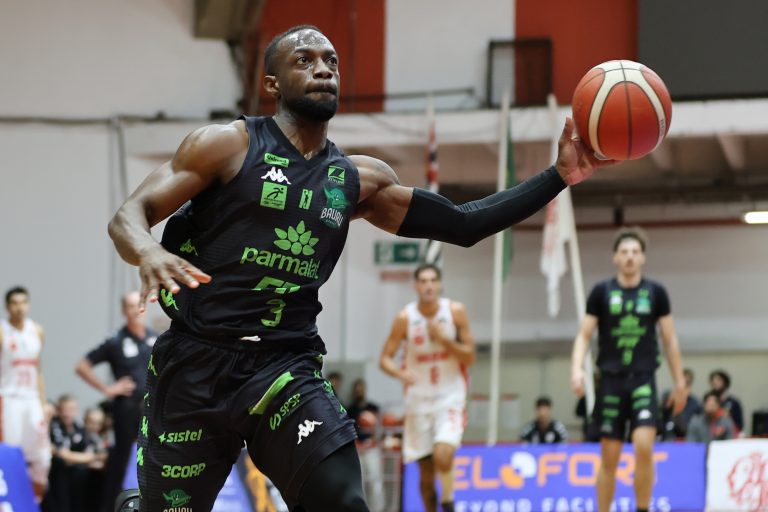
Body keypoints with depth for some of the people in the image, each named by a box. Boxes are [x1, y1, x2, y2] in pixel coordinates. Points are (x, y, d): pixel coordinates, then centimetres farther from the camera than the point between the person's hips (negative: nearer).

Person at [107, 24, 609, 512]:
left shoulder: (358, 179, 13)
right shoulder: (228, 145, -1)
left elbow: (462, 223, 14)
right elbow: (128, 216, -5)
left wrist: (560, 176, 6)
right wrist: (148, 253, -30)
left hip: (288, 370, 3)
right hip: (197, 364, -3)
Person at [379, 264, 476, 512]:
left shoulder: (455, 312, -6)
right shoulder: (405, 318, -6)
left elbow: (469, 357, -4)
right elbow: (385, 358, -2)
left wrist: (444, 339, -20)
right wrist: (401, 373, -23)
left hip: (450, 397, -2)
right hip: (419, 398, 2)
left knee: (443, 456, -23)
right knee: (426, 472, 6)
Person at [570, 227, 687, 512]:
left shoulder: (655, 293, 6)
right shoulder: (601, 292, 4)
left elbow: (670, 340, 11)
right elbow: (584, 335, 4)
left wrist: (679, 382, 10)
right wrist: (577, 369, -12)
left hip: (643, 381, 0)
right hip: (611, 381, 0)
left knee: (644, 446, -17)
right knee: (609, 458, 3)